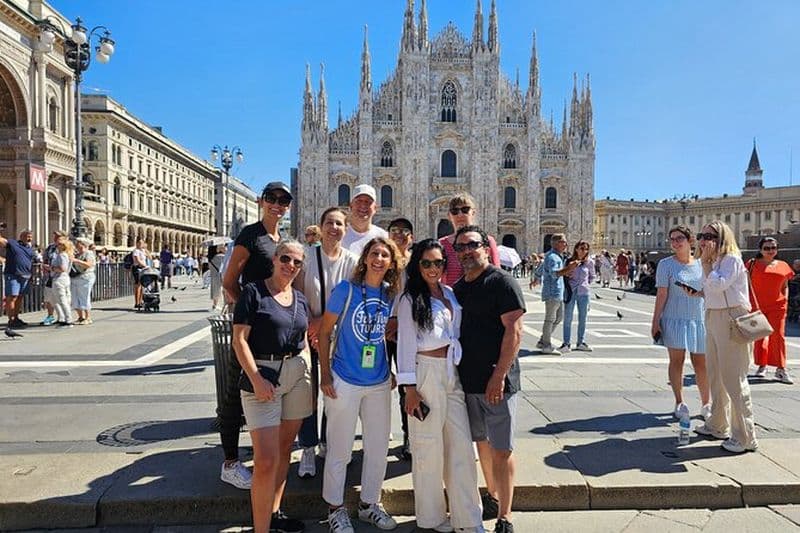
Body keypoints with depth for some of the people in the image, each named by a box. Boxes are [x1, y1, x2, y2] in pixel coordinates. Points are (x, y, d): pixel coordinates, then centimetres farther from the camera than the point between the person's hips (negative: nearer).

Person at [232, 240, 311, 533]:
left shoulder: (300, 299, 10)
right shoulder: (253, 292, -6)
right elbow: (239, 339, -11)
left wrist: (304, 370, 6)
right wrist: (256, 379, -18)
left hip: (297, 374, 6)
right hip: (262, 374, -6)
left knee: (284, 448, 15)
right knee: (266, 460, -9)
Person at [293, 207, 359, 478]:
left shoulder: (351, 261, -2)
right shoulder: (307, 254, -4)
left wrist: (323, 322, -11)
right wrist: (311, 325, -11)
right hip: (307, 331, -1)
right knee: (308, 390, -1)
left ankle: (327, 443, 28)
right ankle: (308, 449, 11)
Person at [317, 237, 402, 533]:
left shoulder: (392, 294, 1)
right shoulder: (346, 289, -11)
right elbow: (324, 331, -7)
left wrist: (392, 371, 11)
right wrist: (325, 374, -10)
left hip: (380, 381, 5)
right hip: (345, 381, -4)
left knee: (378, 447, 16)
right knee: (339, 449, 9)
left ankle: (369, 504, 36)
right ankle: (335, 508, 29)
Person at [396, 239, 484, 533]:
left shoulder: (450, 293, 12)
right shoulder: (410, 298, -4)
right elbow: (405, 343, -7)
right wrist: (409, 388, -11)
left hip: (452, 373, 5)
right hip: (426, 373, -5)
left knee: (462, 445, 7)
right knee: (429, 445, 4)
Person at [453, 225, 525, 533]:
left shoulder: (502, 282, -10)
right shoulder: (458, 288, 12)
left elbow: (514, 331, -16)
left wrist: (499, 375, -20)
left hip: (496, 381, -7)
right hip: (467, 380, 7)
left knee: (501, 449, 1)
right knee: (482, 441, 18)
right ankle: (492, 497, 36)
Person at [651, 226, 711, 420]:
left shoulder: (701, 264, 9)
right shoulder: (666, 264, -1)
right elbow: (662, 294, -4)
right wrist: (655, 321, -8)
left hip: (699, 320, 3)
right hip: (675, 319, -3)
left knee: (702, 364, 6)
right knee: (677, 361, 2)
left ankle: (706, 404, 19)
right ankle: (679, 403, 12)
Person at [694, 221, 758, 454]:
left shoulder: (731, 260, -12)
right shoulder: (714, 262, 14)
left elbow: (718, 285, -25)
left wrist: (706, 262, -17)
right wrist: (696, 293, 6)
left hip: (731, 320, -9)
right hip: (713, 319, 10)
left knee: (733, 378, -5)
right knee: (715, 374, 16)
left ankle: (745, 437, 4)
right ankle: (718, 426, 29)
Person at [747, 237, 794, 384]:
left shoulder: (783, 266, 9)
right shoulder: (753, 264, 3)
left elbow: (785, 286, 16)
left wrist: (786, 299, 2)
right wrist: (749, 302, -4)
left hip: (777, 306, 1)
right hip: (756, 306, -1)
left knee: (778, 335, -5)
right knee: (759, 336, 7)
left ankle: (781, 369, 0)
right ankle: (762, 365, 20)